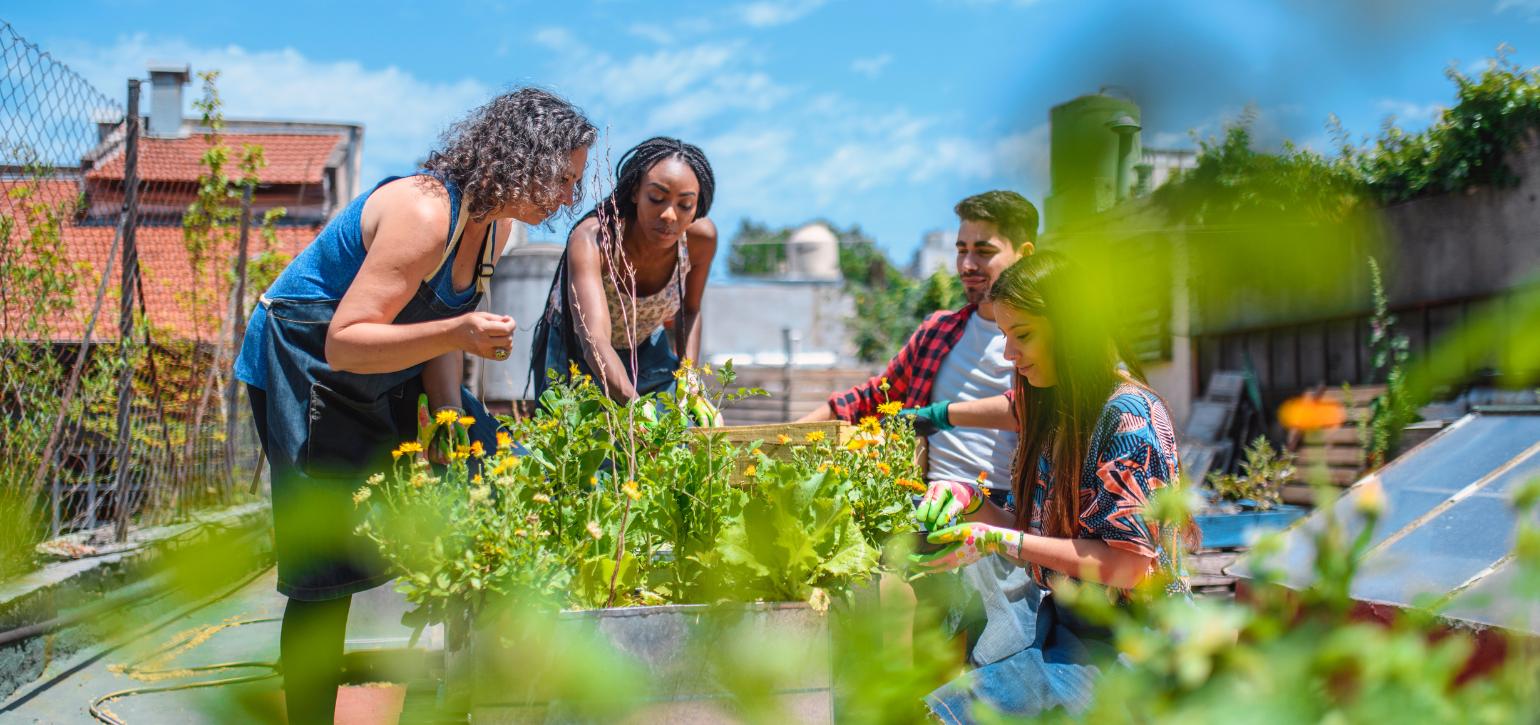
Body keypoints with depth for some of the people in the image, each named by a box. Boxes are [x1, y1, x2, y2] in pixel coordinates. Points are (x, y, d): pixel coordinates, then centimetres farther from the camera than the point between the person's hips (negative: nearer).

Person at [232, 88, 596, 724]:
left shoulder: (492, 227, -3)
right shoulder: (423, 214, -31)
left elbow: (437, 326, 4)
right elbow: (344, 343, -33)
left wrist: (450, 410, -10)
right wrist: (455, 333, -44)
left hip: (389, 373, 9)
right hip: (305, 370, -9)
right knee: (328, 570, -9)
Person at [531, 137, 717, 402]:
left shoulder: (701, 238, -23)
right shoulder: (592, 239, -37)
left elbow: (690, 311, -1)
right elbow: (595, 343, -50)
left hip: (646, 349, 3)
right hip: (574, 351, -3)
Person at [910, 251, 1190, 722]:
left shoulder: (1128, 413, -13)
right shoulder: (1054, 413, 11)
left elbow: (1132, 564, -18)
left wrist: (998, 542, -18)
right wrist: (973, 503, -1)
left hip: (1120, 644, -7)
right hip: (1058, 621, 7)